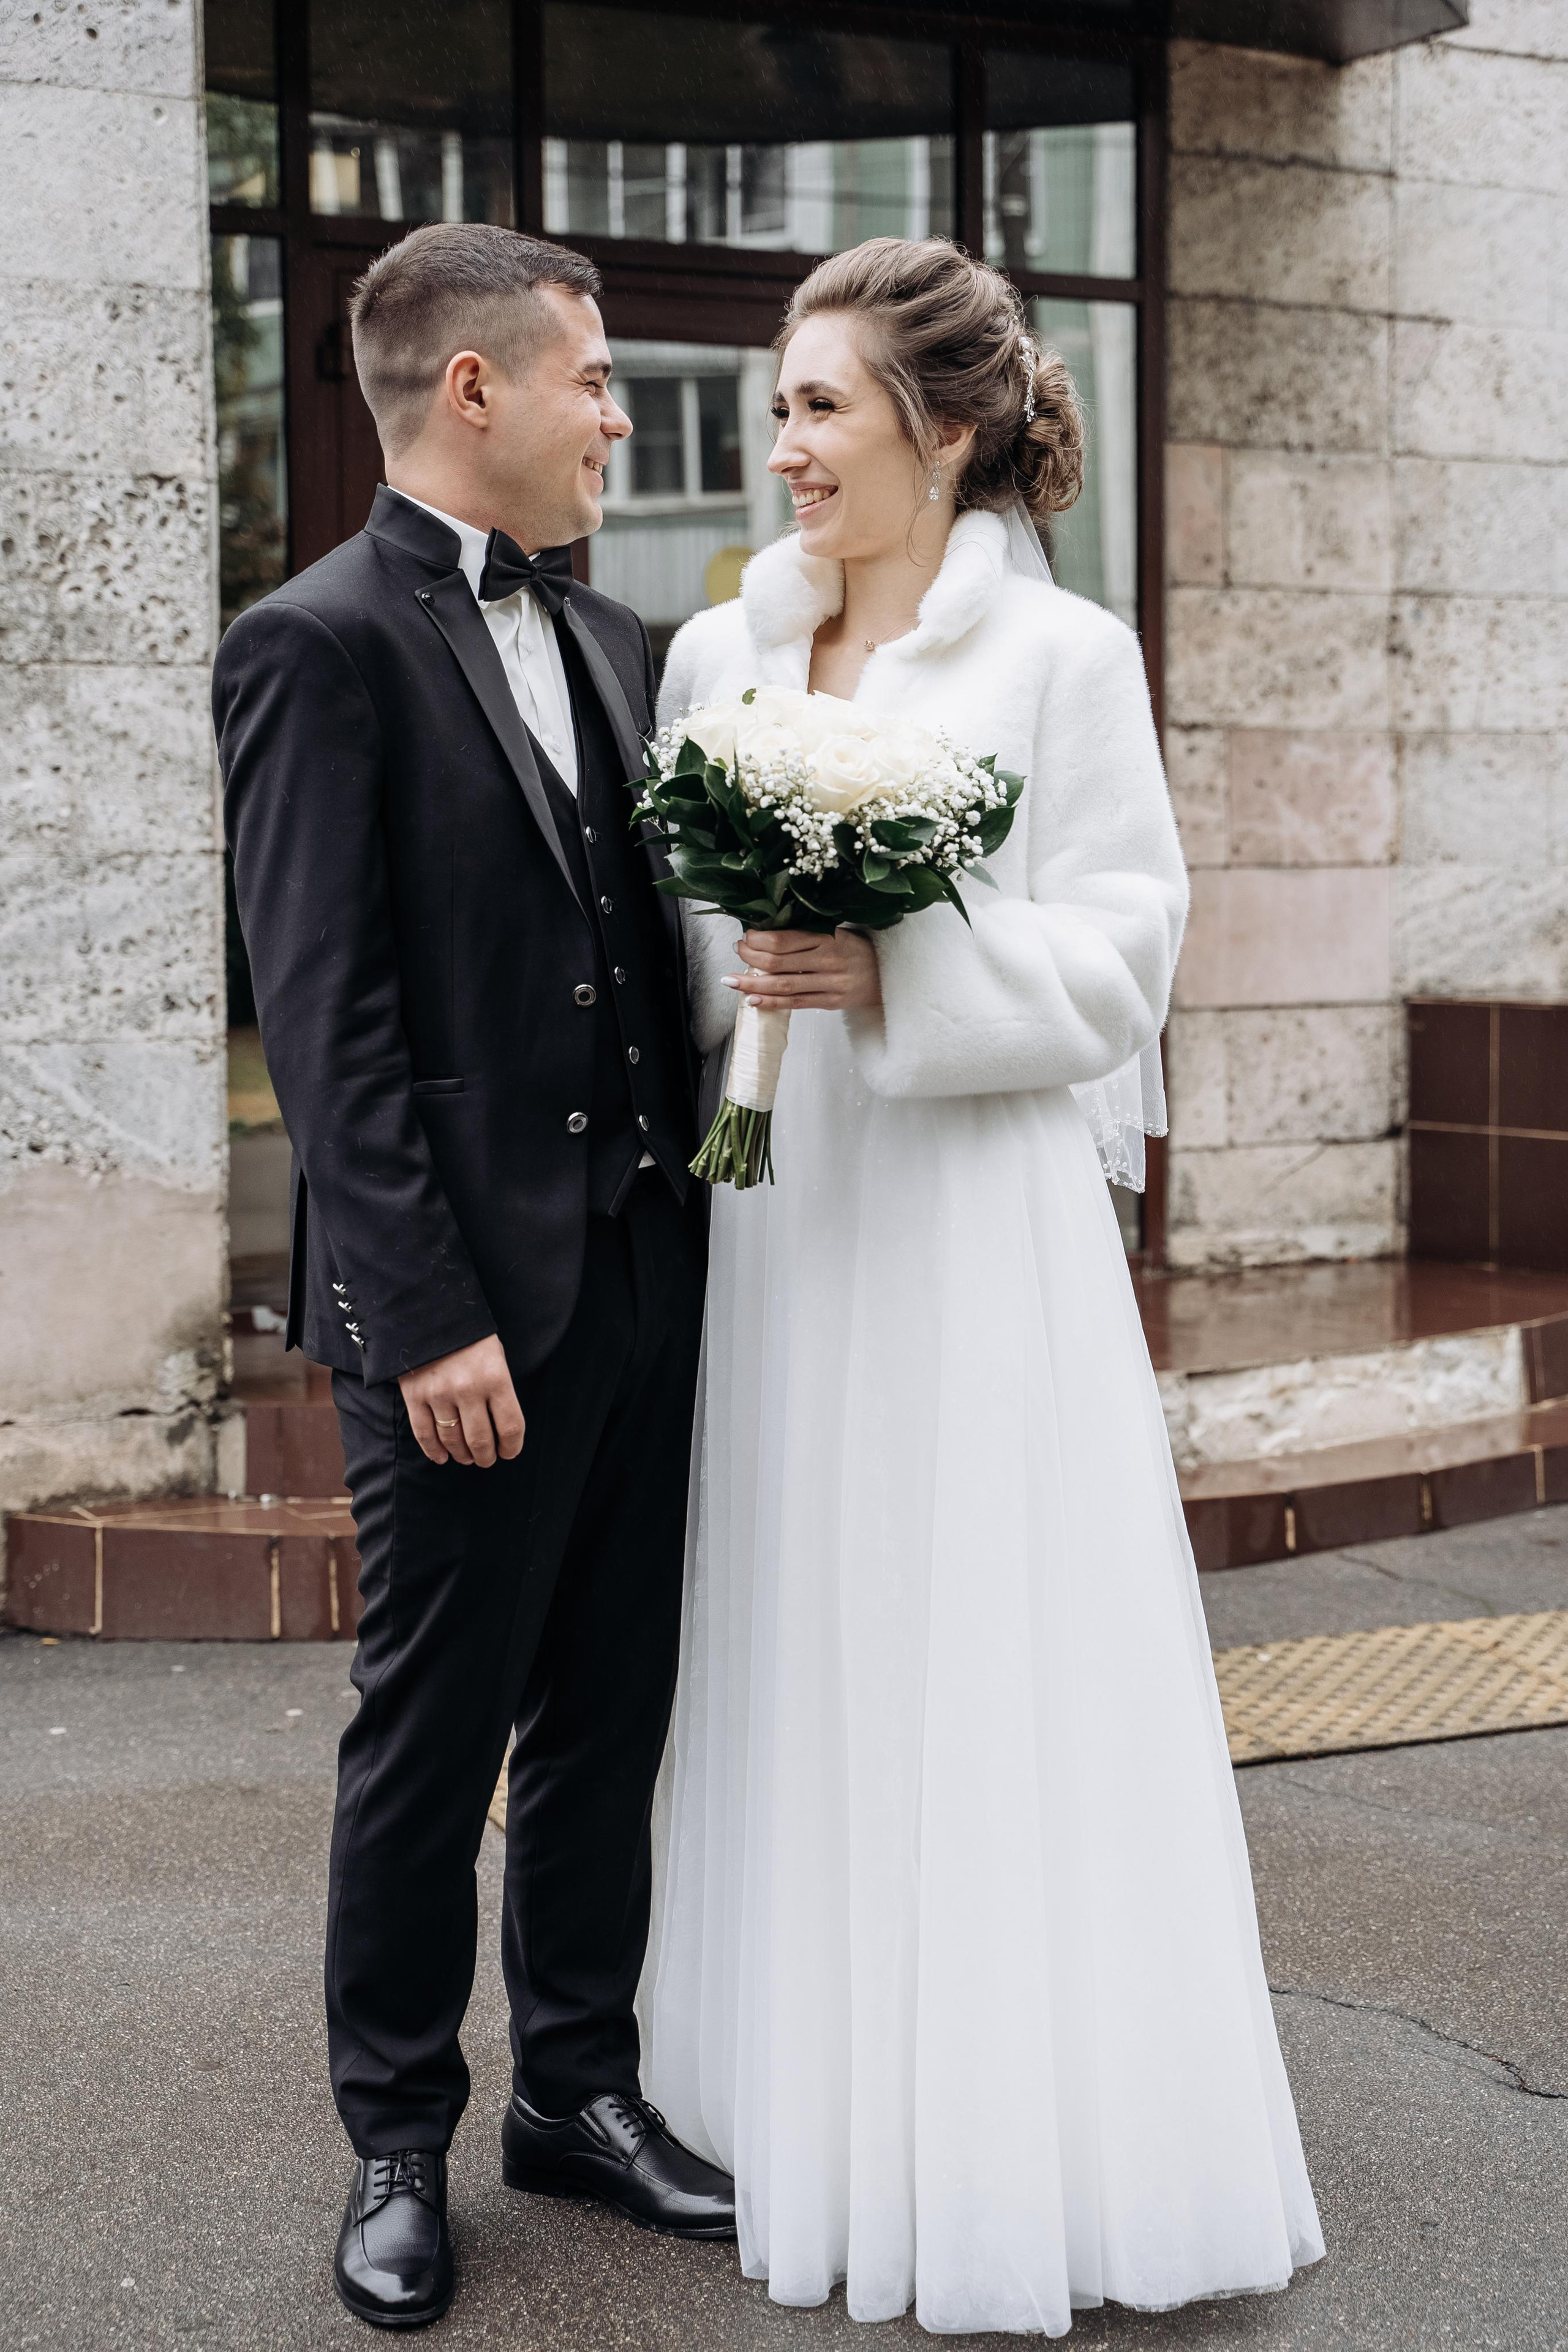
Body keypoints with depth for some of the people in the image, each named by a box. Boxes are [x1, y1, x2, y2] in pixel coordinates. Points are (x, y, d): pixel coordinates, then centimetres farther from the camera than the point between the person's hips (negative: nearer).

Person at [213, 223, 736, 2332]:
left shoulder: (606, 640, 14)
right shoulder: (317, 646, -9)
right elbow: (326, 1022, -15)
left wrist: (703, 1212, 5)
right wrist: (428, 1318, -18)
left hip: (646, 1275, 7)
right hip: (471, 1306, -7)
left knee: (609, 1718, 16)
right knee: (429, 1739, 6)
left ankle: (580, 2093, 31)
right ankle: (398, 2144, 23)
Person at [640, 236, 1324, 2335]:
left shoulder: (1066, 657, -4)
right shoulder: (718, 654, 10)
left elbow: (1112, 970, -7)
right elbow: (662, 939, 15)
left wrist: (896, 980, -19)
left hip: (972, 1226, -5)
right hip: (772, 1221, 5)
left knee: (984, 1680, 0)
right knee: (796, 1671, 10)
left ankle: (1010, 2178, 13)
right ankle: (810, 2105, 25)